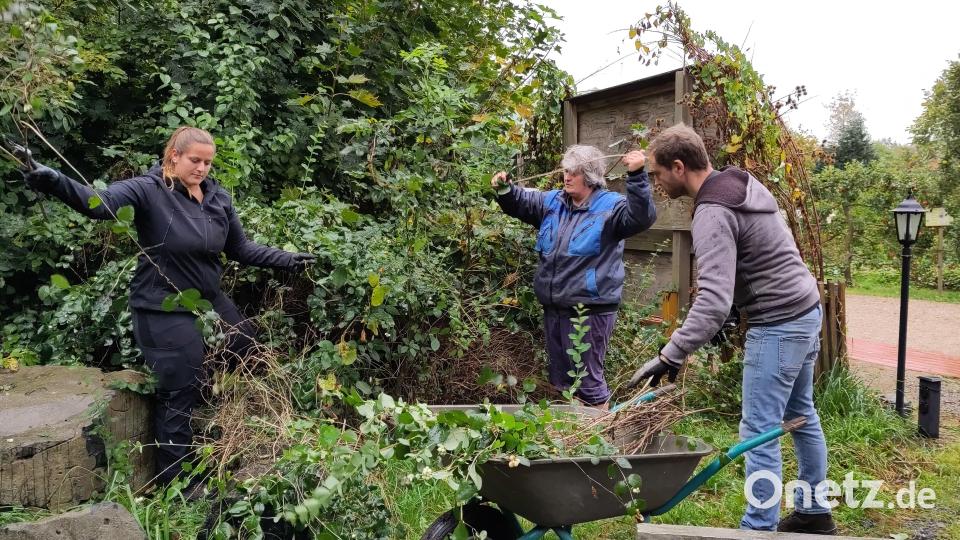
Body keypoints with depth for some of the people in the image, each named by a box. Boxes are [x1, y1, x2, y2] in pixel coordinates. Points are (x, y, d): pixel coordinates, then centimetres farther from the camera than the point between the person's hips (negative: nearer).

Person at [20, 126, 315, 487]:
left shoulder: (219, 198, 2)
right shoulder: (149, 190, -15)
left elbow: (241, 250, 11)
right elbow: (99, 202, -32)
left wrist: (286, 260, 5)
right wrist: (54, 182, -50)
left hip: (210, 301, 7)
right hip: (165, 309, -7)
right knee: (179, 397, 1)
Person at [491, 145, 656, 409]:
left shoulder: (610, 206, -9)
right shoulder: (553, 201, 10)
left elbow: (641, 217, -25)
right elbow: (521, 202, 19)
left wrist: (636, 175, -37)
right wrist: (506, 188, -2)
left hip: (590, 309, -7)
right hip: (554, 308, 7)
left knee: (588, 378, 2)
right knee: (559, 376, 20)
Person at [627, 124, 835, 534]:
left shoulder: (713, 213, -22)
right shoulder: (741, 183, 8)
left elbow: (714, 300, -32)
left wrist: (671, 355, -32)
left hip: (778, 324, -11)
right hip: (805, 309, 11)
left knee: (759, 431, -3)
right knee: (801, 414, 20)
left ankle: (758, 528, 7)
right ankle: (814, 513, 34)